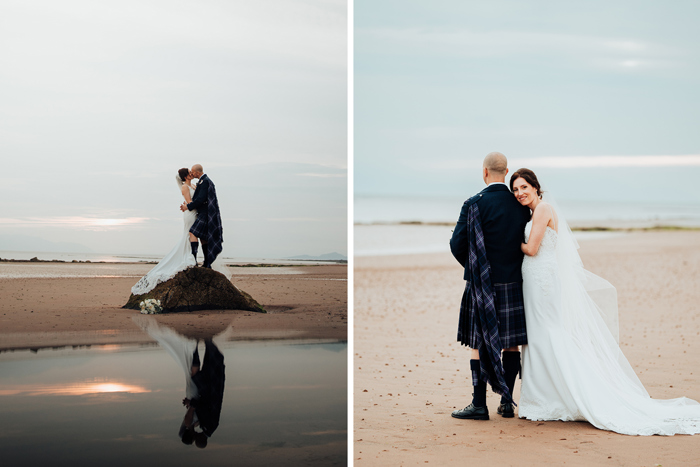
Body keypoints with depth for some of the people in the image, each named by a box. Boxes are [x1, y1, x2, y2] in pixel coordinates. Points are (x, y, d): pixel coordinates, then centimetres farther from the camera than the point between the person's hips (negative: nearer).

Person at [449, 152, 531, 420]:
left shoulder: (474, 205, -12)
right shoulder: (521, 205, 2)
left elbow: (457, 245, -8)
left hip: (483, 286, -4)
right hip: (515, 282, 4)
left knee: (479, 343, 4)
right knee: (512, 343, 11)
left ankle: (479, 405, 5)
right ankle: (507, 402, 14)